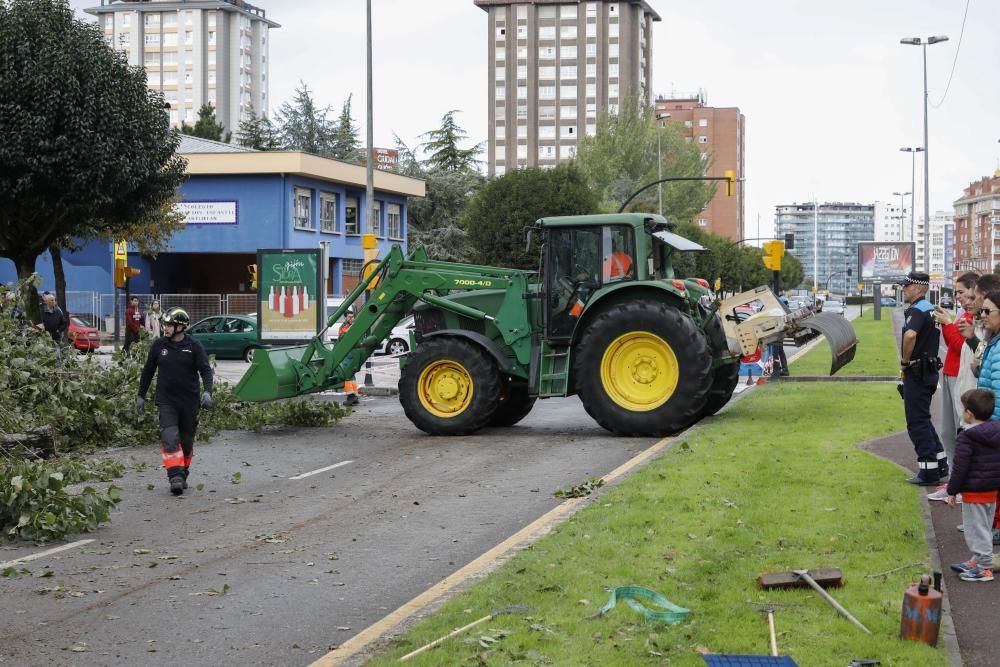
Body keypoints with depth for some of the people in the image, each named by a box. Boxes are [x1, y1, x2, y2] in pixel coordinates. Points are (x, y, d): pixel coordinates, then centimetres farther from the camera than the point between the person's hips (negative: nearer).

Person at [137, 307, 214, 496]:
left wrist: (207, 391, -26)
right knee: (170, 439, -17)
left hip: (189, 401, 0)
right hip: (166, 401, 0)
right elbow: (148, 371, 11)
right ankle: (175, 477, -21)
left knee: (187, 441, 11)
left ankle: (183, 474, 29)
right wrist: (141, 396, 12)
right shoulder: (159, 344, 2)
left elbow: (205, 369, -8)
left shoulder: (194, 346, -3)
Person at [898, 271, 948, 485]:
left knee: (917, 422, -4)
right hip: (930, 370, 10)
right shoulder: (930, 309, 14)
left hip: (917, 372, -10)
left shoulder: (916, 310, -17)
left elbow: (910, 335, -37)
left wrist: (905, 361, -22)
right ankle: (940, 465, 23)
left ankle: (928, 472, -2)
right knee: (923, 419, 19)